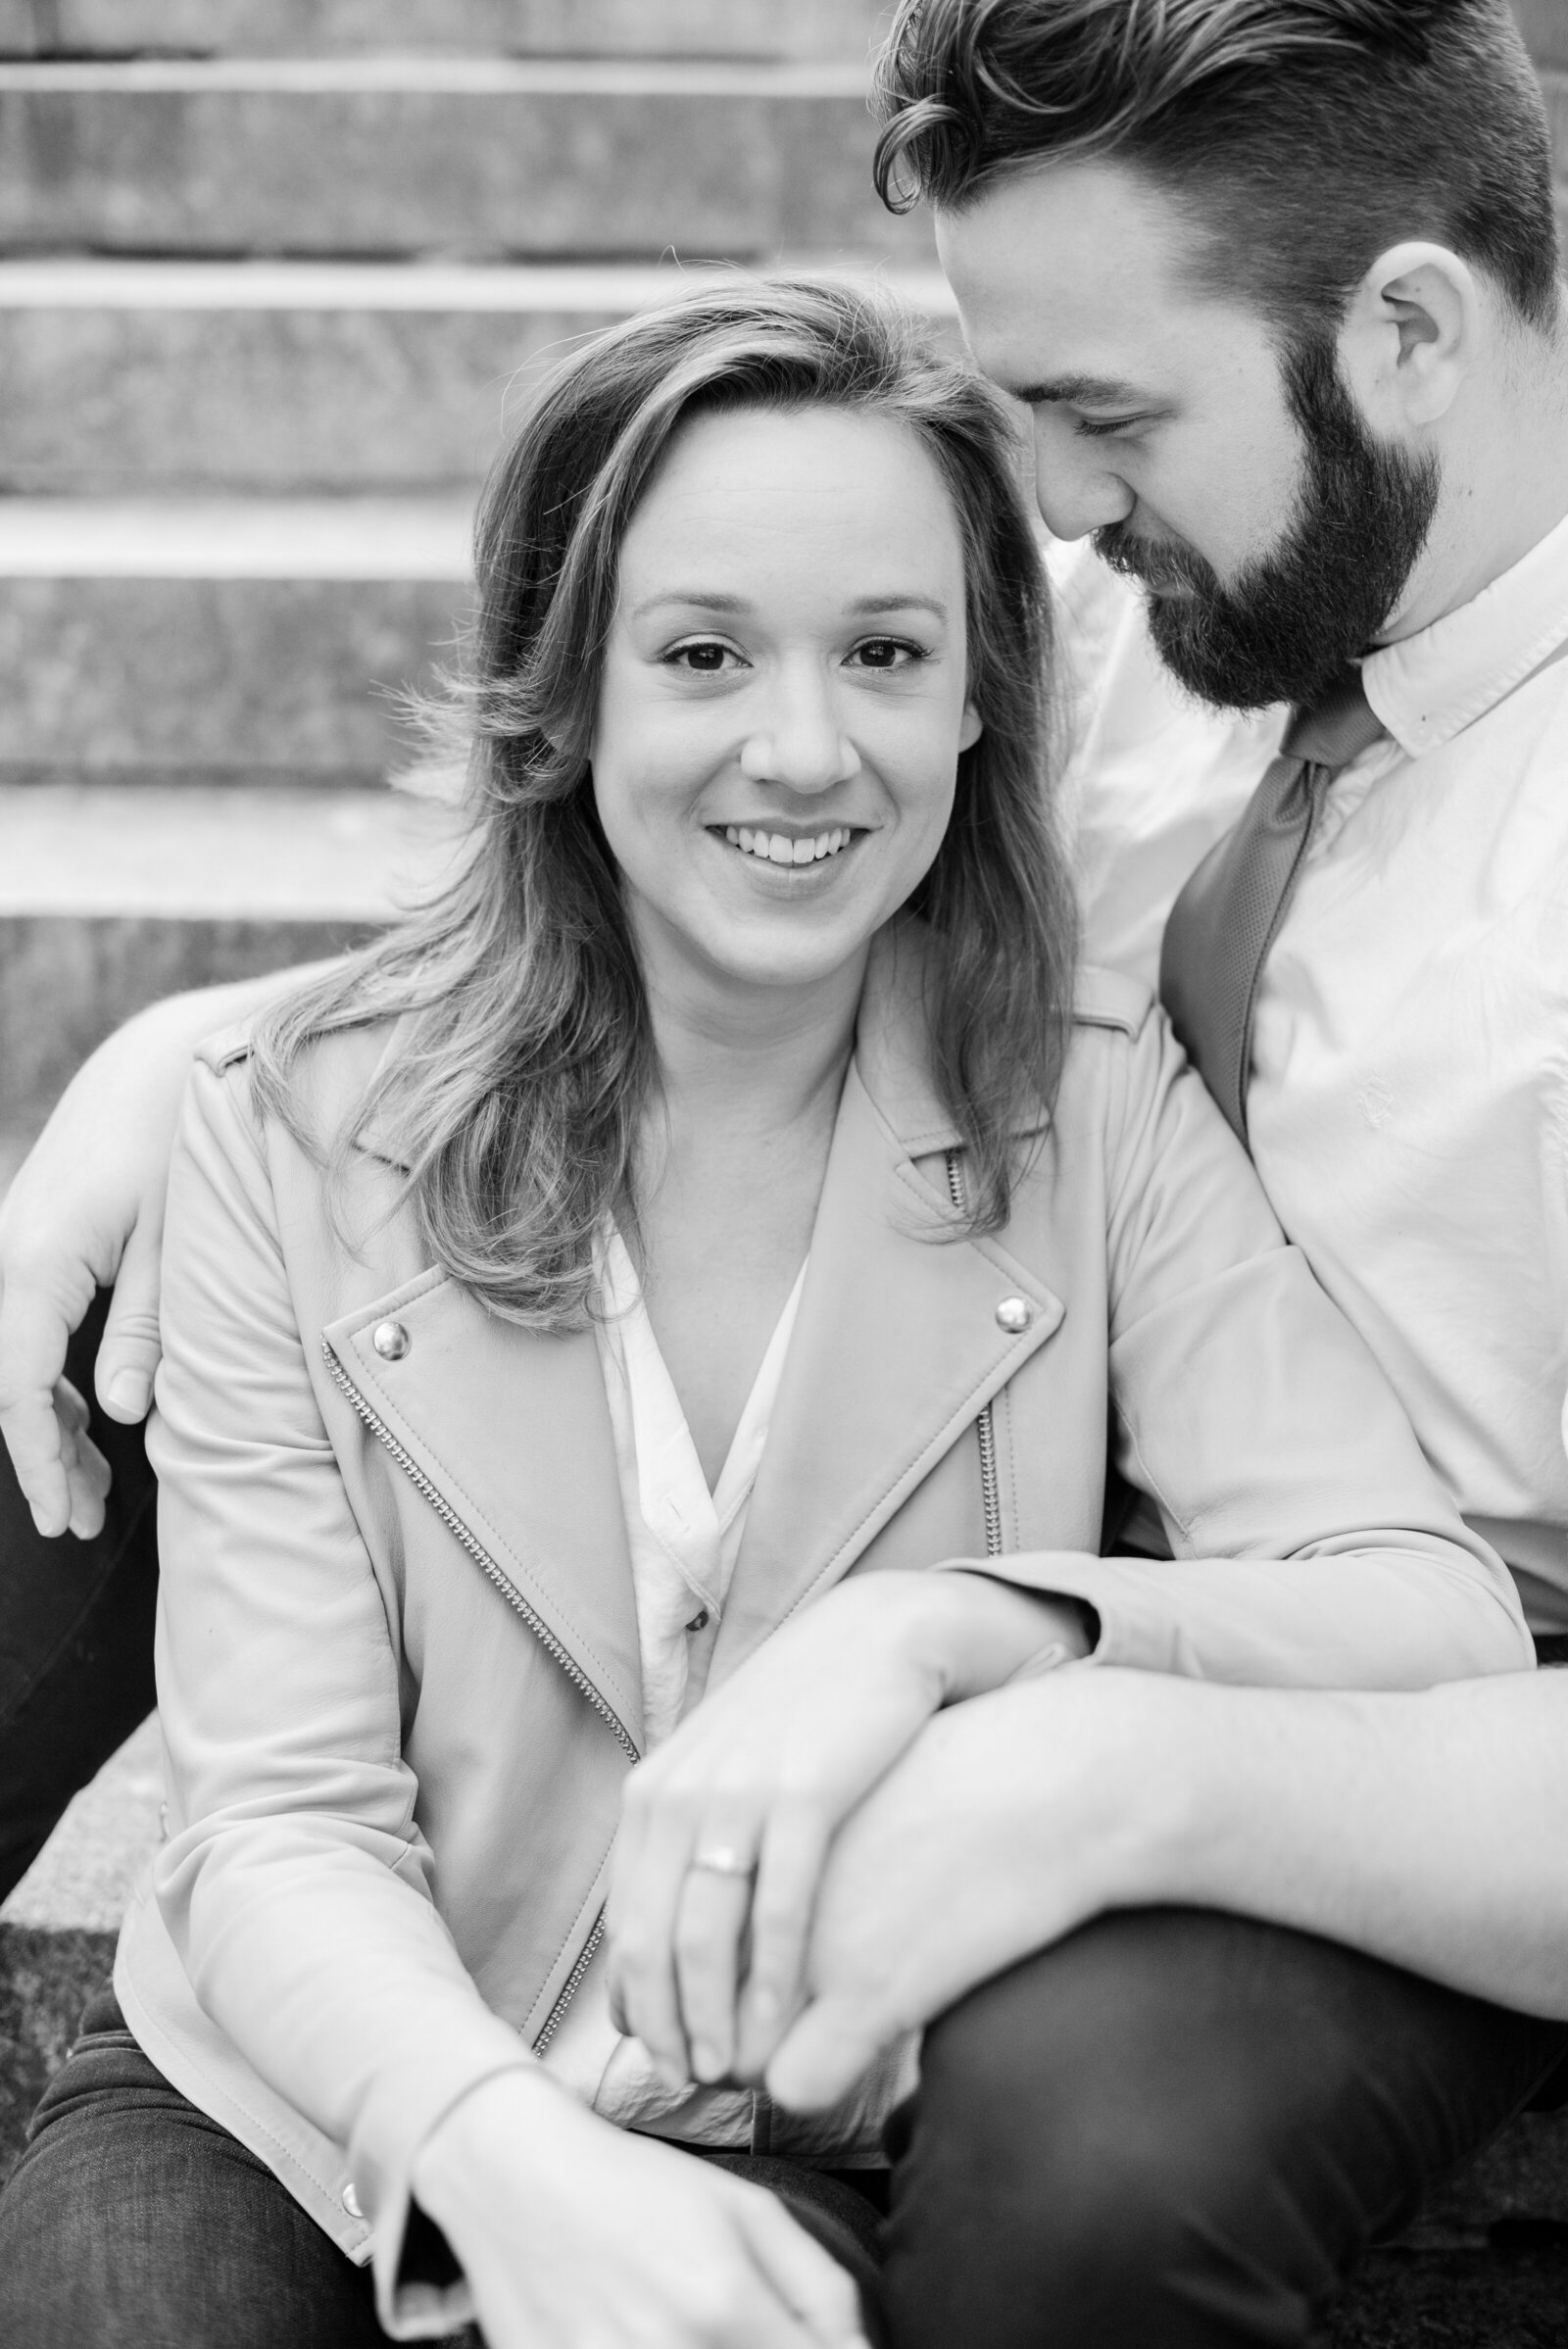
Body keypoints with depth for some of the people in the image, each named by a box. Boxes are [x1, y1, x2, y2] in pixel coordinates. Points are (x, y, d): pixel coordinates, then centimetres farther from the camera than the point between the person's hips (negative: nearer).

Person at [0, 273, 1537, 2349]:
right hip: (321, 2114, 0)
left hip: (827, 2162, 0)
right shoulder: (302, 1139, -5)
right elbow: (282, 1825, -9)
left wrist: (940, 1634, -31)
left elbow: (1453, 1629, -14)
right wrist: (510, 2161, -29)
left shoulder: (1099, 1116, -3)